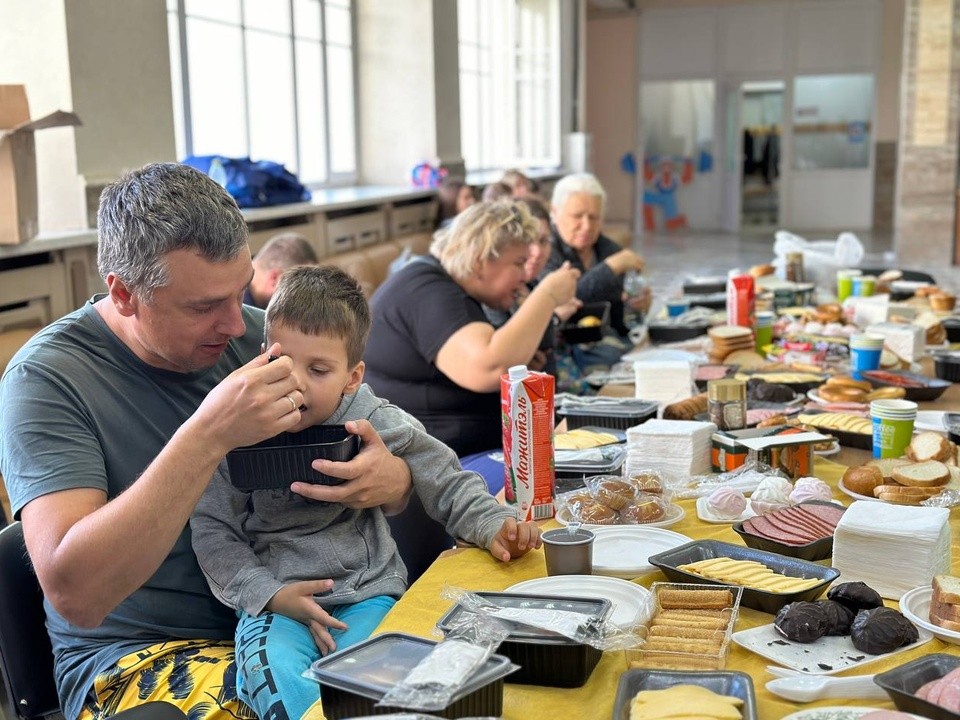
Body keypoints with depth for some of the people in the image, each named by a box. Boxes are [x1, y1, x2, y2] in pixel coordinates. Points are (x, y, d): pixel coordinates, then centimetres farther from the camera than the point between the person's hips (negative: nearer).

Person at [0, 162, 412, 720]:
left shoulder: (258, 333, -1)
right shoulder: (47, 378, -13)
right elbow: (73, 595, -25)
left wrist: (392, 480, -19)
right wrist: (208, 436, -33)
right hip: (135, 653, -4)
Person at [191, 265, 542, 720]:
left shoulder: (376, 425, -5)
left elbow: (446, 483, 7)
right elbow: (213, 530, -1)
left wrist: (491, 526, -11)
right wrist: (271, 594, -12)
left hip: (366, 592, 0)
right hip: (274, 599, 0)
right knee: (275, 681, -30)